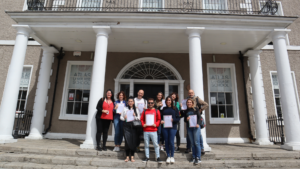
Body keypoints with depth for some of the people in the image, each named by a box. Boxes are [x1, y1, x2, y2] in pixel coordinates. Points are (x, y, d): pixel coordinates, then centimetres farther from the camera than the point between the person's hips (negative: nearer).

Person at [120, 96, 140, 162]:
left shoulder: (136, 109, 10)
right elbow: (121, 117, 10)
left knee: (134, 141, -1)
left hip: (134, 126, 1)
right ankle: (127, 156, 7)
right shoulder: (125, 109, 8)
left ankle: (132, 156, 14)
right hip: (126, 126, -1)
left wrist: (135, 116, -11)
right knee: (127, 140, -6)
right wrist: (124, 118, -10)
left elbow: (139, 118, 8)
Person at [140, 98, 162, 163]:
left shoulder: (156, 111, 3)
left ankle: (158, 157, 11)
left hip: (153, 130, -2)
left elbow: (159, 119, 6)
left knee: (156, 144, 0)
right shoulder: (145, 111, 7)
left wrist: (156, 124, -10)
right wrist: (143, 124, -5)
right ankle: (147, 157, 22)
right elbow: (142, 119, 11)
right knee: (146, 145, 10)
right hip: (146, 131, 2)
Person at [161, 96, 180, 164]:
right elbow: (161, 117, 14)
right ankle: (168, 156, 19)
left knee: (171, 142, -4)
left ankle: (172, 156, 14)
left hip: (172, 127, -2)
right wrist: (161, 121, -7)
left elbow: (178, 118, 2)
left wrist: (173, 120, -16)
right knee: (166, 142, 6)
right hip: (165, 127, 3)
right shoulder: (164, 109, 12)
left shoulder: (175, 109, 5)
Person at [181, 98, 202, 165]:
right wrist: (186, 119, -10)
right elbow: (185, 120, 13)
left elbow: (199, 117, -1)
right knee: (192, 143, 6)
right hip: (189, 127, 3)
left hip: (196, 127, -3)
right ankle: (194, 157, 14)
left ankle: (198, 158, -1)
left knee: (196, 142, -7)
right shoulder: (185, 111, 13)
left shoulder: (196, 109, 3)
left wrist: (198, 124, -17)